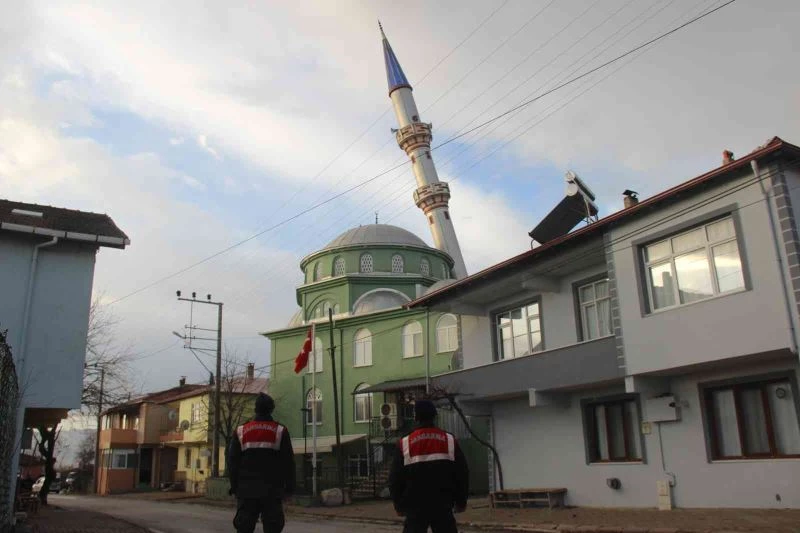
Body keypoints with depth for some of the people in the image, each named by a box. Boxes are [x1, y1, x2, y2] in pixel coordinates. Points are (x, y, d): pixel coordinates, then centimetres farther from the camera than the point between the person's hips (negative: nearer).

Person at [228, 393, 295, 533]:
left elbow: (233, 462, 7)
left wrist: (235, 488, 14)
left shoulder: (241, 431, 4)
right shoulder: (280, 431, -2)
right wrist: (289, 489, 5)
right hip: (272, 492, -2)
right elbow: (288, 463, -1)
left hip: (246, 491, 2)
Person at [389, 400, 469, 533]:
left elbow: (395, 479, 1)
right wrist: (461, 501, 16)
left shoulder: (404, 444, -3)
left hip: (415, 507, -1)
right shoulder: (450, 441, 0)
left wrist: (399, 505, 14)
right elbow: (462, 474, 5)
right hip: (443, 506, 1)